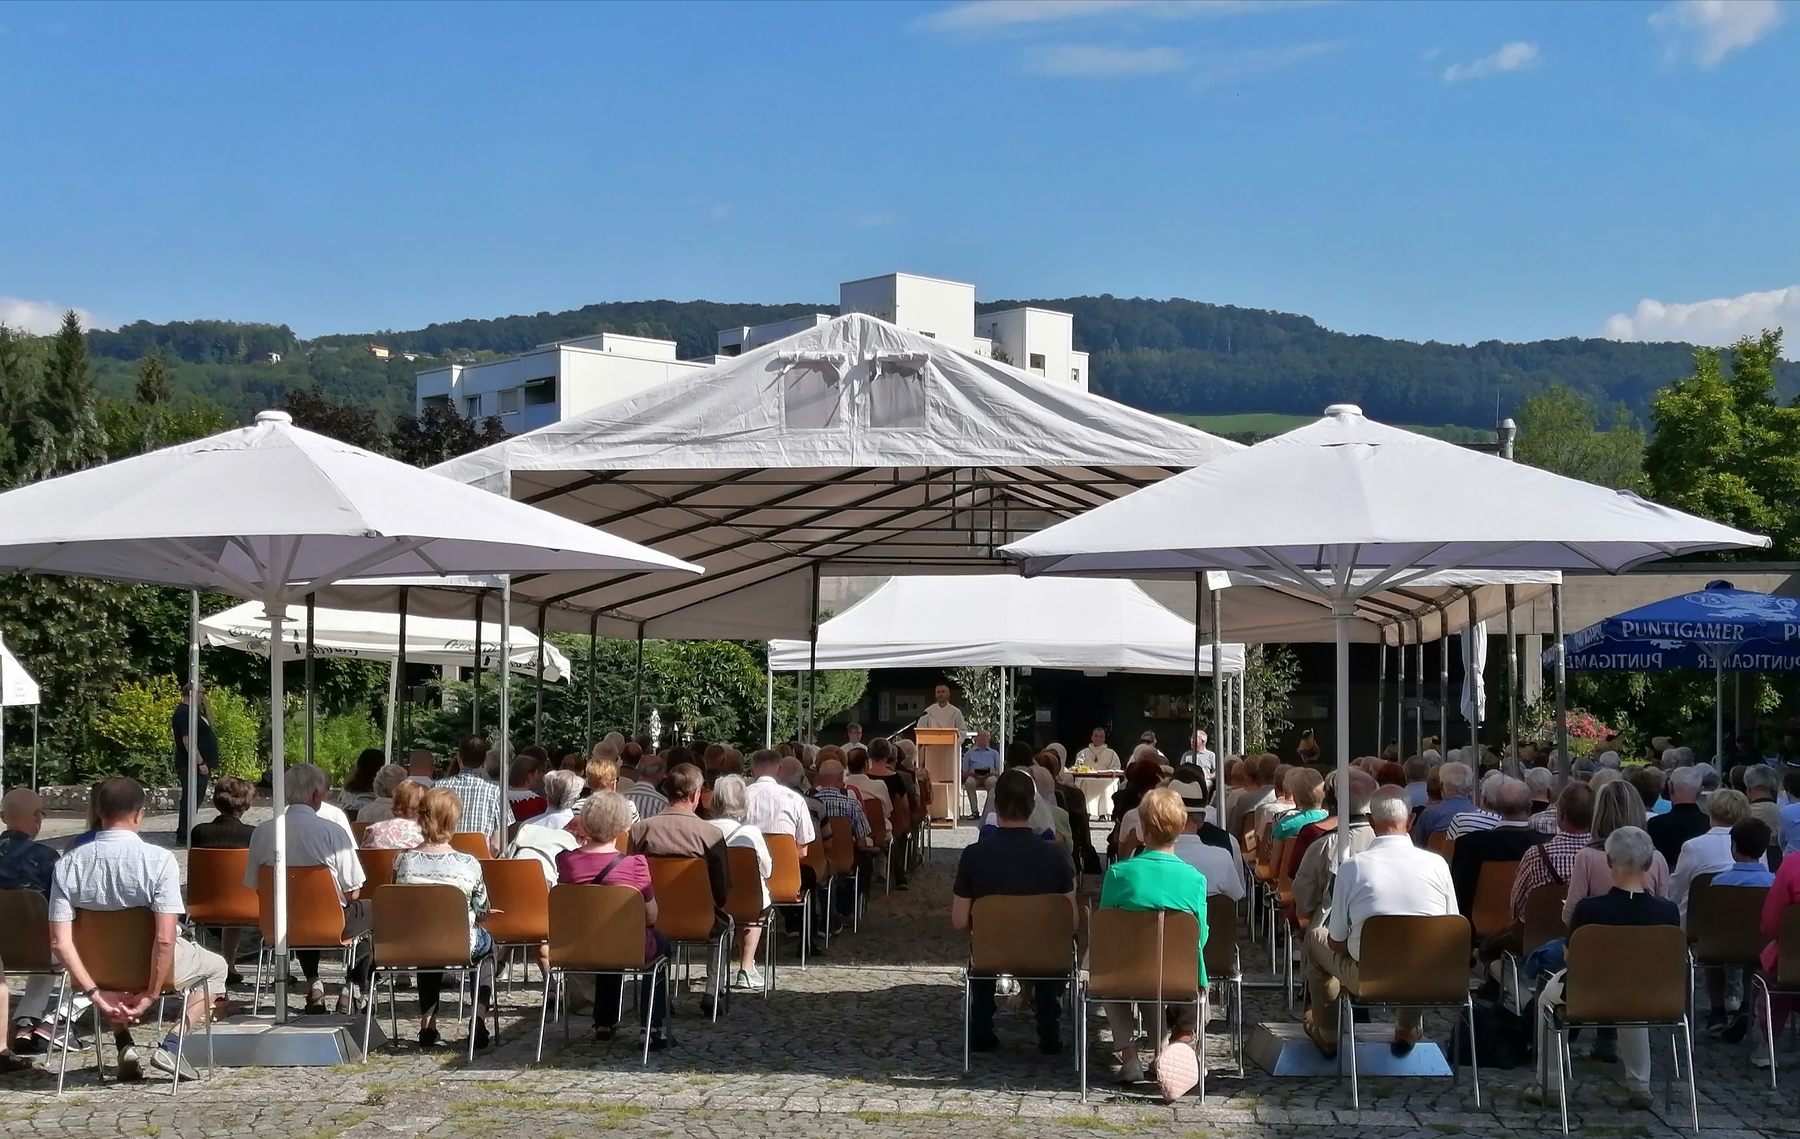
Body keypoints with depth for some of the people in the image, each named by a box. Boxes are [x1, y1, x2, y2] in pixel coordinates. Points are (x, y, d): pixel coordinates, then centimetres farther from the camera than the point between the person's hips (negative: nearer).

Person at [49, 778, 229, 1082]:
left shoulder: (68, 864, -12)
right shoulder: (159, 860, -22)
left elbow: (60, 941, -15)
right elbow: (165, 940, -26)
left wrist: (95, 994, -9)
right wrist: (151, 994, -14)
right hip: (156, 966, -3)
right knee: (215, 967, 28)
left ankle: (124, 1045, 20)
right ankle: (170, 1045, 6)